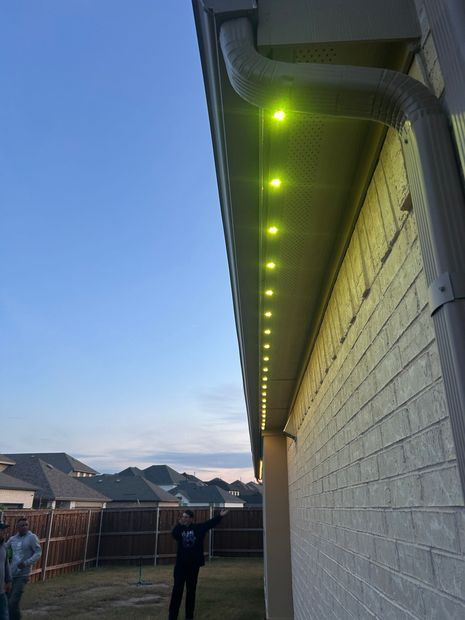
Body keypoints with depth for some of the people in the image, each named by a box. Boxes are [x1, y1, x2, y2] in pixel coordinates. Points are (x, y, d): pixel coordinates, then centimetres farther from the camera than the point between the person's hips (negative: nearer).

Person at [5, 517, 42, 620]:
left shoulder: (32, 537, -10)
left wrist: (26, 563, -23)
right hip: (11, 574, 6)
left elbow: (38, 553, -12)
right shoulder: (12, 539, 7)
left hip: (22, 575, -6)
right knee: (7, 601, 15)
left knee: (13, 603, -10)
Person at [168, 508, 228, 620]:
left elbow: (209, 523, -4)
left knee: (191, 590, 10)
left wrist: (220, 516, -10)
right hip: (181, 564, 0)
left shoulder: (198, 528, 0)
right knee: (177, 589, -1)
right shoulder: (180, 529, 0)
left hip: (194, 564, 0)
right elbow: (174, 535, -21)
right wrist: (179, 524, -30)